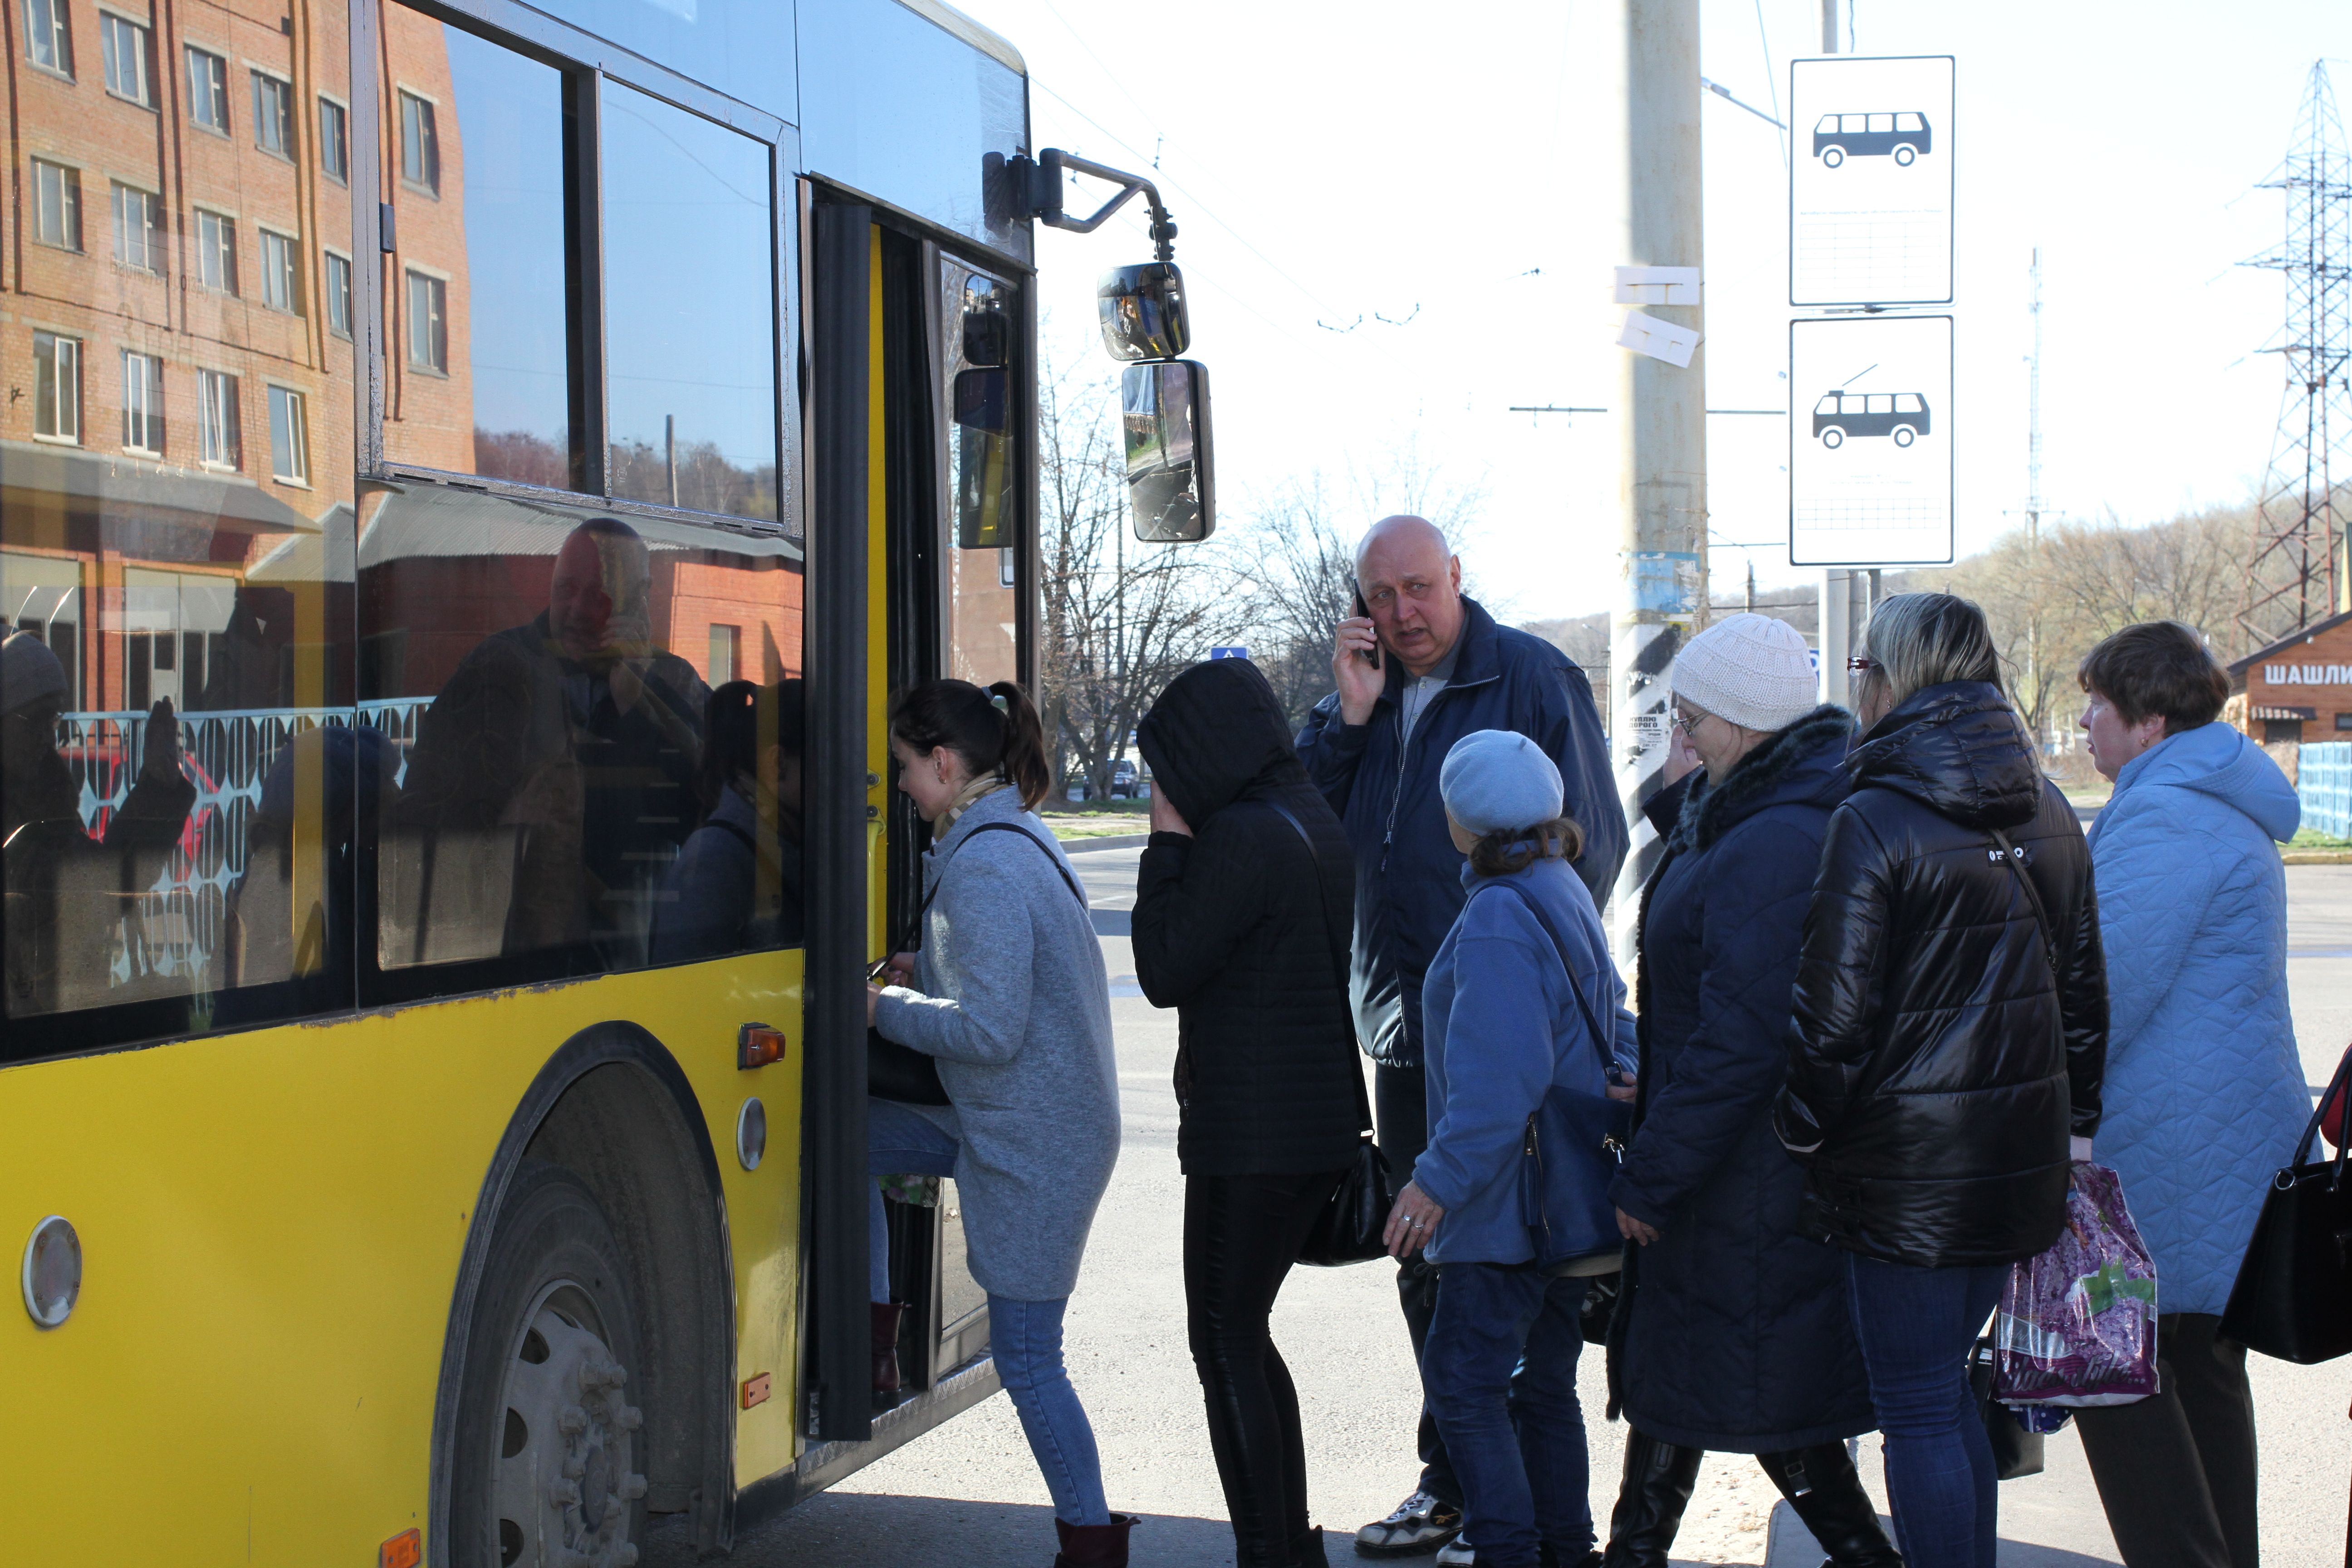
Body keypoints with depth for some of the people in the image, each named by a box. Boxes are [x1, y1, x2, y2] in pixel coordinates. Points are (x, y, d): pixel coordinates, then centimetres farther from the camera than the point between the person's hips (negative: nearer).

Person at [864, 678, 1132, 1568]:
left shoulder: (986, 868, -23)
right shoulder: (1018, 837, 9)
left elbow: (989, 1029, -25)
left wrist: (886, 1008, -11)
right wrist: (925, 974, 9)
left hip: (1035, 1145, -10)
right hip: (999, 1123, 10)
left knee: (1027, 1360, 0)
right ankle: (873, 1340, 23)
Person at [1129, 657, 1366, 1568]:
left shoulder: (1240, 837, -18)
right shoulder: (1314, 824, 12)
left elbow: (1165, 971, -12)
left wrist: (1165, 842, -7)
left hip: (1251, 1140, -10)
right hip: (1321, 1126, 10)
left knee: (1226, 1344, -1)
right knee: (1243, 1336, 18)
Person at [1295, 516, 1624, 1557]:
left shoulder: (1531, 678, -7)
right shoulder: (1368, 690, 12)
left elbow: (1590, 843, -9)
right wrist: (1349, 717, -6)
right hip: (1404, 1029, 7)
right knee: (1425, 1261, 13)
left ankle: (1457, 1481, 7)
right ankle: (1460, 1478, 25)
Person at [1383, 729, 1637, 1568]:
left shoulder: (1497, 917, -18)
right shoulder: (1564, 894, 13)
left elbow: (1498, 1075, -25)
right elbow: (1612, 1018, 22)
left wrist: (1441, 1177, -25)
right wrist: (1626, 1080, 9)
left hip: (1509, 1204, -10)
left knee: (1462, 1378, -4)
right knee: (1542, 1379, 16)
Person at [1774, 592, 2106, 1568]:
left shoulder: (1872, 823, -15)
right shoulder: (2048, 813, 7)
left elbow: (1835, 1013, -15)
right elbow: (2083, 985, 15)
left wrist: (1801, 1130, -1)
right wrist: (2077, 1120, 24)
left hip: (1908, 1165, -7)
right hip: (2023, 1158, 7)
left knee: (1917, 1410, 1)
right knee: (1949, 1389, 18)